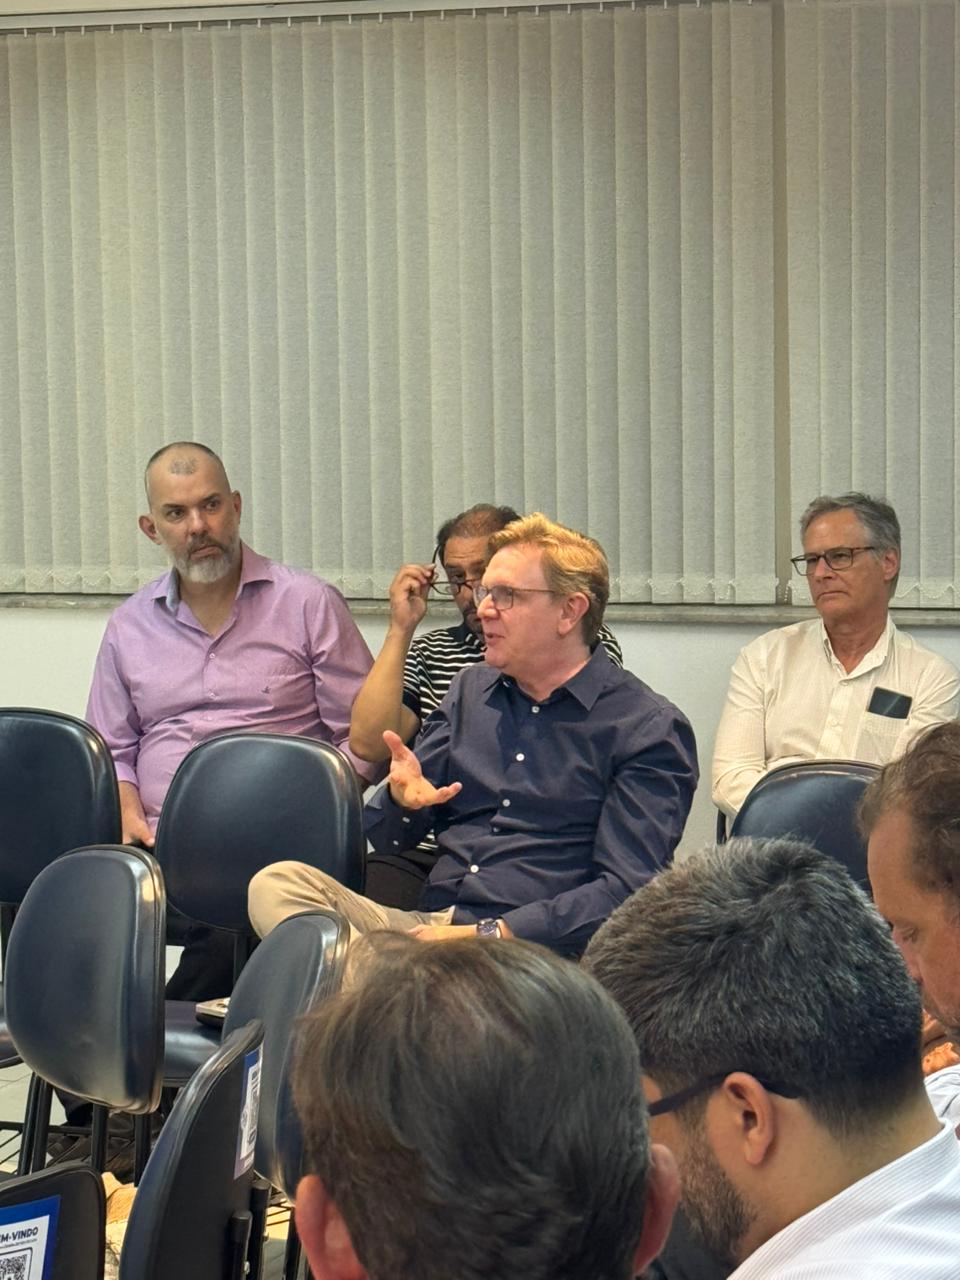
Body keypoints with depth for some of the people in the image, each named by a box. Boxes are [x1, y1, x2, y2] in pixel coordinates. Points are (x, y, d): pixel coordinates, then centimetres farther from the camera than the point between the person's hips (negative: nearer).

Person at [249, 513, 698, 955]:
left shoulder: (648, 730, 1)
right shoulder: (471, 690, 21)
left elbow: (624, 891, -8)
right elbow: (385, 837, 22)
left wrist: (489, 935, -17)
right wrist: (401, 801, -4)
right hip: (425, 922, 7)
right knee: (277, 883, -22)